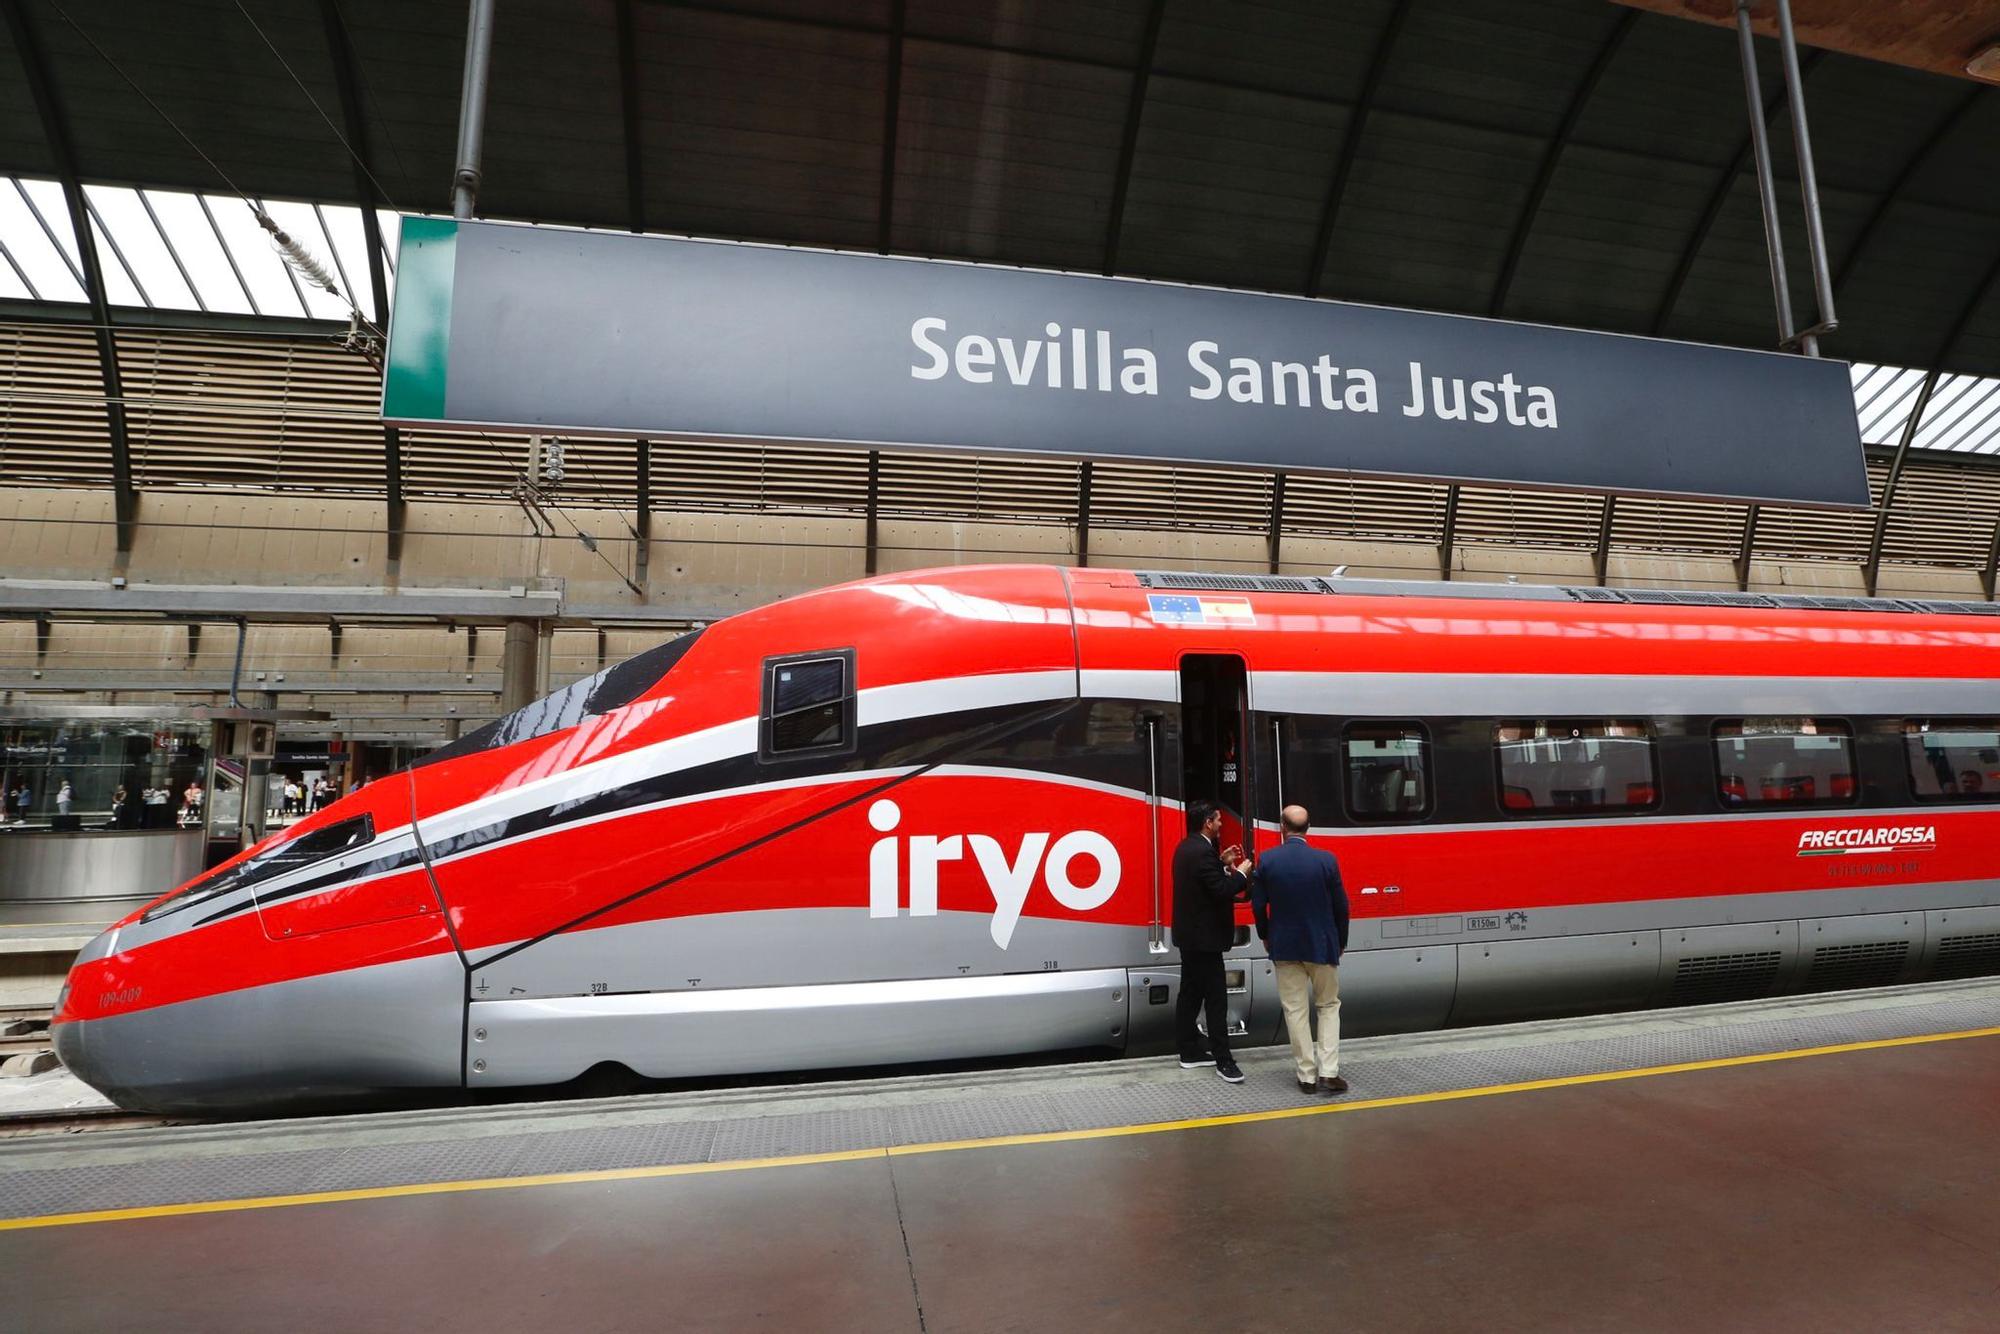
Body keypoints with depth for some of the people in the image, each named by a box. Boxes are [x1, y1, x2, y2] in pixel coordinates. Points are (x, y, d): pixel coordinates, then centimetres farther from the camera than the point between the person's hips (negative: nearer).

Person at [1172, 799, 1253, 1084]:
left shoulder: (1187, 847, 10)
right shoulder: (1203, 852, -22)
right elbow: (1222, 891, -24)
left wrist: (1222, 863, 13)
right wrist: (1241, 873, -9)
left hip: (1189, 934, 10)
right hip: (1204, 937, -10)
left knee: (1190, 993, 14)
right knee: (1216, 998, -4)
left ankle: (1189, 1052, 21)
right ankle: (1222, 1060, 2)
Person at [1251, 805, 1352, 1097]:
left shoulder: (1267, 860, -9)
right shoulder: (1326, 859, -11)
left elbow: (1258, 906, -3)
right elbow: (1340, 906, -5)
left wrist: (1265, 936, 15)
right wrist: (1341, 942, 11)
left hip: (1285, 946, 1)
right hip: (1322, 945, 0)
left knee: (1296, 1010, 9)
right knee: (1328, 1006, 14)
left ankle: (1307, 1076, 13)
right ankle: (1328, 1073, 6)